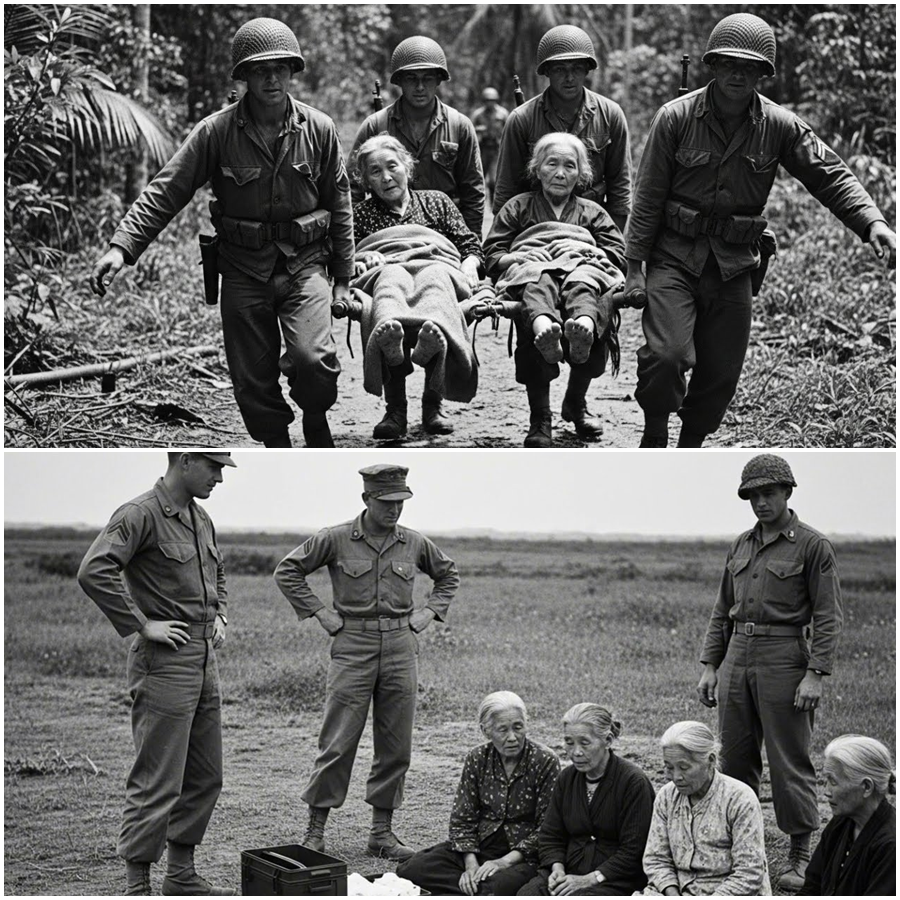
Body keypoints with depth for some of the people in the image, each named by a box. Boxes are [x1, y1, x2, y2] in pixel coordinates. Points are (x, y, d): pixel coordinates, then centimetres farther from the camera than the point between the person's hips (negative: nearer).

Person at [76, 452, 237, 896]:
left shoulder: (201, 518, 13)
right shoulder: (140, 515, -14)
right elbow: (94, 572, -25)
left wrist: (219, 616, 15)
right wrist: (143, 625, -21)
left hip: (205, 659, 9)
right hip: (164, 661, -9)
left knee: (205, 777, 14)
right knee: (157, 781, -6)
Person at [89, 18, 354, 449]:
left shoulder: (318, 130, -2)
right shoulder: (217, 131, -6)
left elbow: (339, 204, 7)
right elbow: (165, 192, -9)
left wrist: (343, 278, 8)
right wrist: (121, 247, -21)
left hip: (305, 264, -1)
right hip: (243, 269, 1)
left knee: (313, 358, -22)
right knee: (252, 382, 3)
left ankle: (315, 418, 10)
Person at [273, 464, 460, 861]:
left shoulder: (414, 543, 7)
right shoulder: (336, 539, -3)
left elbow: (448, 575, 24)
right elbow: (287, 571, 4)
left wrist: (430, 612, 11)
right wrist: (319, 611, -1)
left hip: (401, 649, 3)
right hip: (353, 647, -3)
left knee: (395, 746, 5)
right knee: (338, 743, -5)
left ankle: (382, 832, 14)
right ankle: (315, 830, 4)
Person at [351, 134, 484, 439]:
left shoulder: (436, 201, 33)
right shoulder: (361, 213, 32)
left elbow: (472, 245, 23)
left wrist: (470, 266, 1)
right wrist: (362, 259, -3)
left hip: (436, 264, 1)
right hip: (385, 268, -1)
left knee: (434, 279, -39)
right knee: (392, 279, -40)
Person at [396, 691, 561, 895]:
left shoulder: (545, 762, -8)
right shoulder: (477, 760, 3)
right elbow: (462, 819, 3)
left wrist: (505, 861, -20)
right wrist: (471, 864, -14)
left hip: (522, 855, -4)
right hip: (480, 846, 5)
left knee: (499, 885, -39)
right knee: (411, 870, -18)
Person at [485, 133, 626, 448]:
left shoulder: (592, 212, 35)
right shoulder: (518, 206, 32)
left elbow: (620, 256, 19)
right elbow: (492, 256, 18)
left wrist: (587, 249, 2)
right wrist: (522, 257, -1)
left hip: (582, 263, 2)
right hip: (530, 265, -2)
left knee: (584, 281, -40)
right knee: (538, 283, -42)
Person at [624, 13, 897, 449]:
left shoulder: (779, 126, -1)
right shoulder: (676, 118, -7)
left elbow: (832, 176, -1)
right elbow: (648, 196, -3)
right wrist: (634, 266, -3)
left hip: (735, 265, 3)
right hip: (674, 255, -3)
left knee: (721, 373, 6)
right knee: (667, 355, -19)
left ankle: (690, 449, 26)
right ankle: (654, 439, 5)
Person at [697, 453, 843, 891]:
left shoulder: (812, 546, -2)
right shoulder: (740, 546, 15)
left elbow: (828, 617, -6)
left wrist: (815, 675, -14)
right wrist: (710, 665, 11)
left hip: (783, 658, -6)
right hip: (737, 657, 6)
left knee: (789, 760, -4)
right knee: (735, 757, 8)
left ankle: (800, 855, 3)